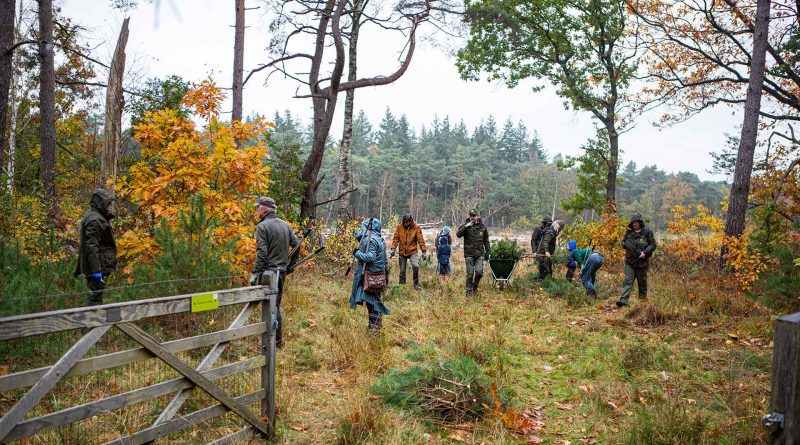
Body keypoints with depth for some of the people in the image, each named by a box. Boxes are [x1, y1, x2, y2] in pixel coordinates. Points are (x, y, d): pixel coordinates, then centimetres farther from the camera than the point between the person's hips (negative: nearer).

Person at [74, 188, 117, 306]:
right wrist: (96, 270, -27)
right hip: (98, 267, -10)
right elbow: (91, 247, -23)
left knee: (94, 297, 15)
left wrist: (79, 269, 28)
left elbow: (83, 247, 24)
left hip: (97, 268, 10)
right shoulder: (94, 220, -14)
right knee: (95, 297, -8)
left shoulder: (96, 218, 18)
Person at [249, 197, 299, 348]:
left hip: (268, 271, -7)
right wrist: (291, 264, 20)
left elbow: (262, 253, -17)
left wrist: (254, 273, -15)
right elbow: (296, 244, 11)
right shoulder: (285, 225, 11)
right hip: (282, 271, 7)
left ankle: (275, 341, 1)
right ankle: (278, 339, 22)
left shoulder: (262, 226, -11)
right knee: (276, 305, 17)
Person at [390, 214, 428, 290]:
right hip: (402, 252, 2)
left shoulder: (416, 228, -7)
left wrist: (424, 252, -11)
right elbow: (395, 239, -3)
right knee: (402, 271, 7)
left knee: (416, 266, -22)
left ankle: (416, 284, -7)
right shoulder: (399, 227, -3)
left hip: (412, 252, -2)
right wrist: (393, 249, -14)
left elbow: (421, 240, -8)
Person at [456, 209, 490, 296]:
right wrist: (466, 226, -23)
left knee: (479, 272, -10)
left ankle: (475, 284, 19)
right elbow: (458, 234, -15)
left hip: (479, 254, 2)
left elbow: (486, 240, 15)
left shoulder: (482, 226, 7)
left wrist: (488, 252, 12)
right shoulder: (465, 225, 0)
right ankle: (469, 292, 11)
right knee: (470, 274, 0)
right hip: (469, 254, -2)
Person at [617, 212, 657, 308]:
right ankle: (623, 300, -14)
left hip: (642, 262, -2)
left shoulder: (647, 232, -5)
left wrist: (645, 252, -18)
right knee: (628, 281, -5)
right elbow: (623, 242, 18)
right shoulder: (629, 232, 6)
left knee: (642, 282, 10)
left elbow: (653, 245, -4)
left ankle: (643, 299, 24)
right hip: (630, 261, 3)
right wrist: (625, 245, -5)